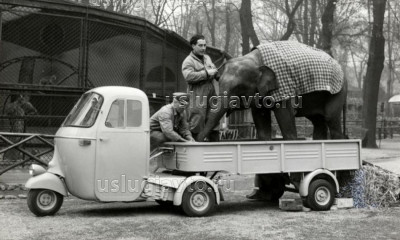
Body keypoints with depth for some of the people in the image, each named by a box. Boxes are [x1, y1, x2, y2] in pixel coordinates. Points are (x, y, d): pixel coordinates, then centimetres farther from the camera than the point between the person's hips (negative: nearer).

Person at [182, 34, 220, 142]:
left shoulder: (207, 58, 20)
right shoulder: (188, 61, -5)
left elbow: (214, 70, 31)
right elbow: (188, 76, -22)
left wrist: (214, 72, 7)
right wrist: (206, 73, -19)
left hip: (211, 95, 8)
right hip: (198, 97, -7)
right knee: (197, 124, -8)